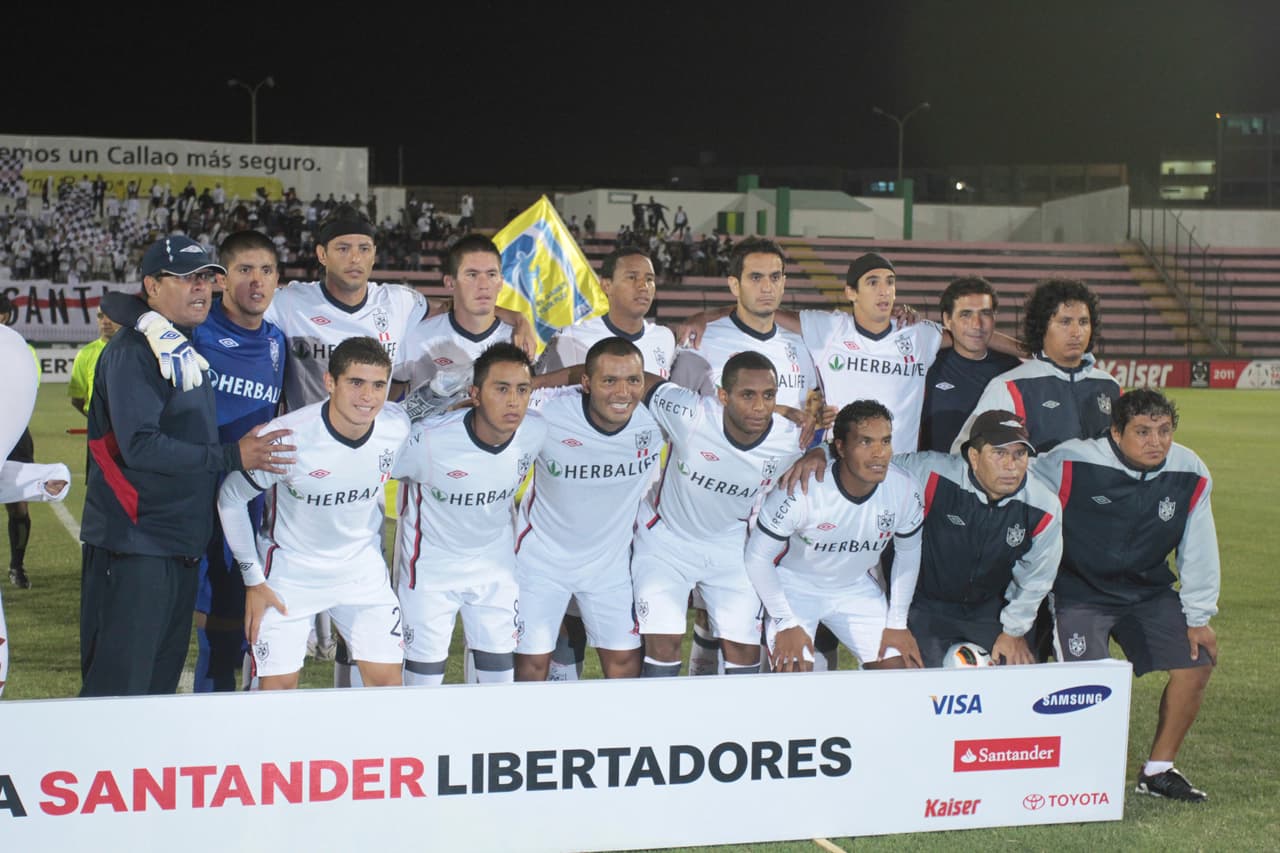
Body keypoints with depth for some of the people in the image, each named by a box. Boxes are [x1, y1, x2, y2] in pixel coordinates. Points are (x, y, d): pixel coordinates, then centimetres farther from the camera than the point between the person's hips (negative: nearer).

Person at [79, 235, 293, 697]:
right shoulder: (133, 349, -11)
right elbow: (140, 446, -22)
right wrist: (232, 457, -21)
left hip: (181, 545, 9)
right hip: (133, 545, -9)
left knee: (161, 682, 14)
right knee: (117, 685, -8)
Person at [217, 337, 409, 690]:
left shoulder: (397, 428, -15)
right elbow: (231, 497, -12)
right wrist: (253, 581, -8)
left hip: (363, 568, 3)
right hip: (291, 571, -3)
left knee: (388, 679, 1)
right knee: (278, 686, -5)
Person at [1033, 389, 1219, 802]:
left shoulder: (1191, 474, -10)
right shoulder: (1071, 464, -23)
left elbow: (1198, 550, 1)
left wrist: (1199, 617, 3)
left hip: (1151, 591, 5)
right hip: (1080, 592, -4)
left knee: (1197, 664, -4)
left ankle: (1158, 771, 12)